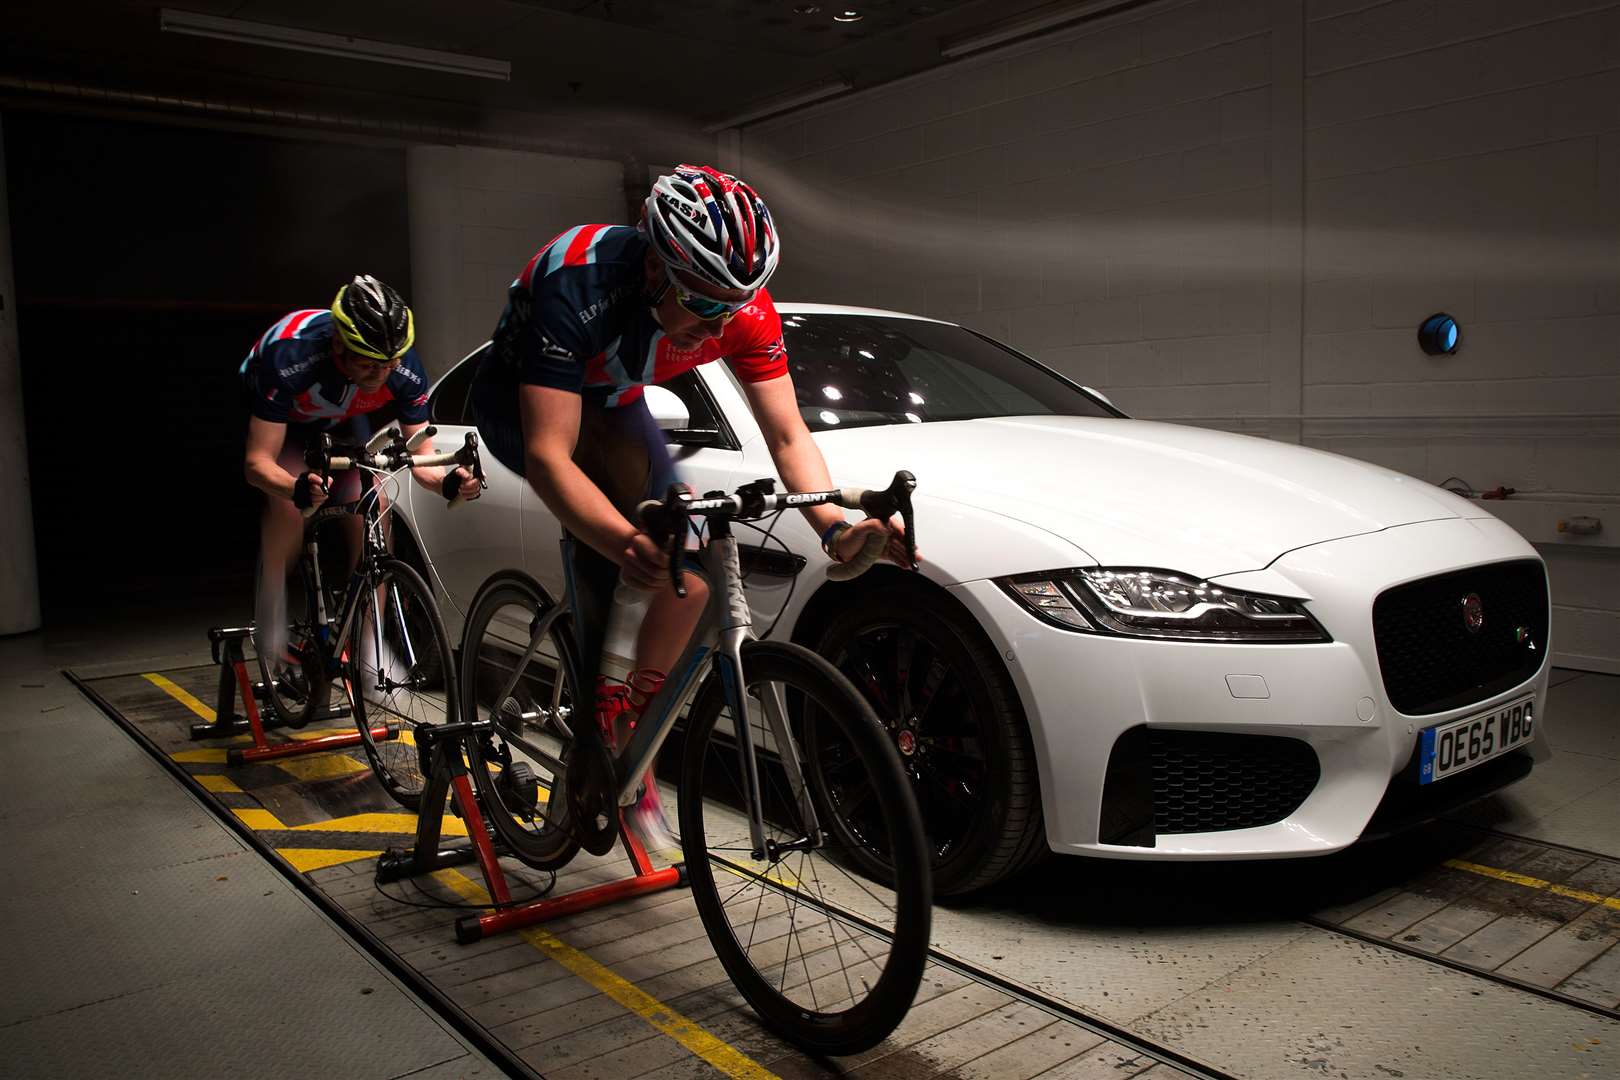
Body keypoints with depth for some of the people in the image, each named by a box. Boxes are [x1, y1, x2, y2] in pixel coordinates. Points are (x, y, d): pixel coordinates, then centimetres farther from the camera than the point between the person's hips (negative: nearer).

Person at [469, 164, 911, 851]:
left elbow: (787, 433, -25)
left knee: (687, 574, -9)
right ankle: (612, 707, -22)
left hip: (610, 405, 5)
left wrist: (832, 524, -44)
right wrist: (626, 542, -62)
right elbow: (548, 456, -45)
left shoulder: (742, 305, -26)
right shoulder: (577, 285, -40)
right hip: (518, 406, -5)